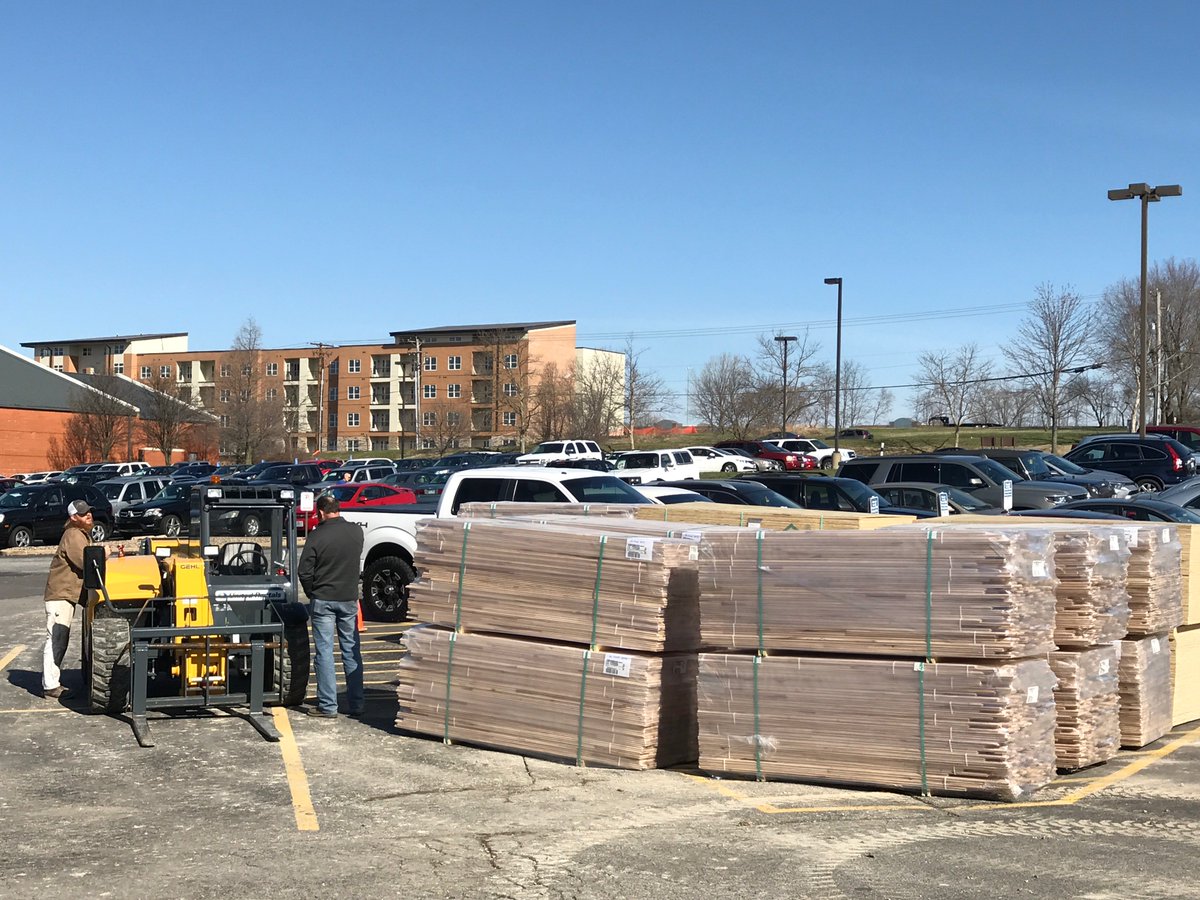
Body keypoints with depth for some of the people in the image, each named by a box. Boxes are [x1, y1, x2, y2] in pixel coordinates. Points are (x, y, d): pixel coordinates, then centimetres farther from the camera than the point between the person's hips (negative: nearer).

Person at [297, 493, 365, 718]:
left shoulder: (316, 537, -13)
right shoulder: (357, 532, -1)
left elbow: (305, 572, -10)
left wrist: (312, 594, 6)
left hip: (323, 600, -3)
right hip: (349, 599, 3)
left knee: (324, 652, 2)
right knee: (352, 652, 10)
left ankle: (327, 706, 3)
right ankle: (356, 704, 14)